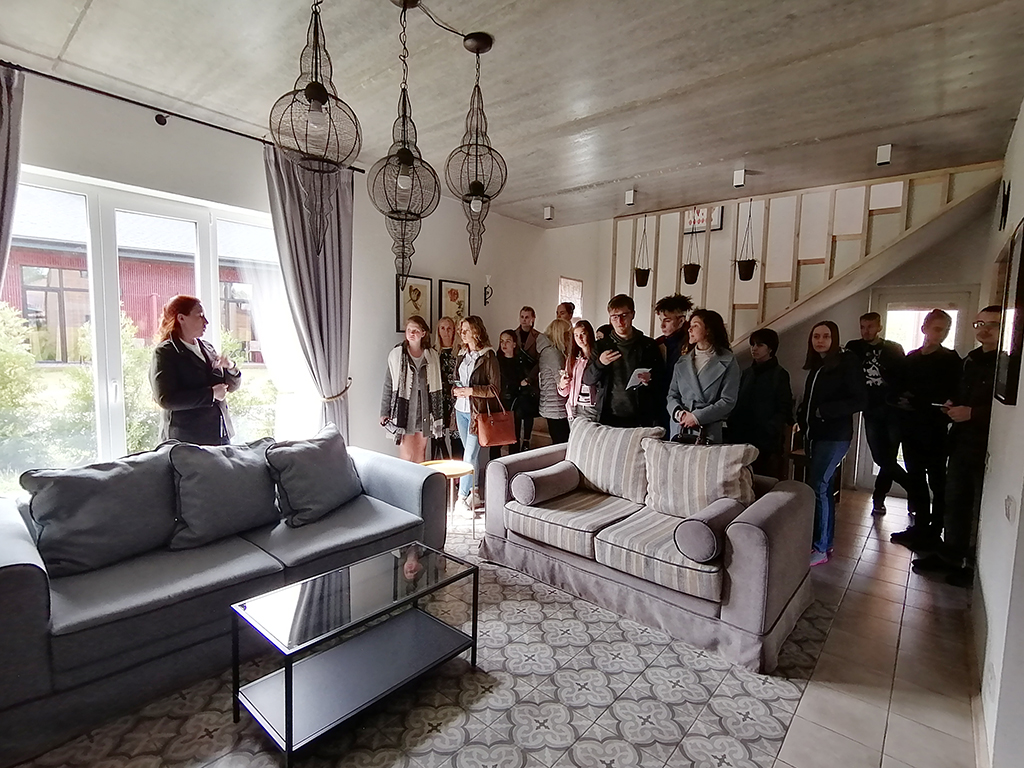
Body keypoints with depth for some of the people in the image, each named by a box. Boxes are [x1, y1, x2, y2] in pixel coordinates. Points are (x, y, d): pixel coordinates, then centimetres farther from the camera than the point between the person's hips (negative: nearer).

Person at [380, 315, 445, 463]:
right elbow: (388, 385, 0)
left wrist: (438, 414, 7)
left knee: (421, 454, 11)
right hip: (404, 411, -3)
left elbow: (437, 386, 9)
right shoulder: (396, 355, -3)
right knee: (407, 456, -4)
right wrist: (384, 412, -2)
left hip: (424, 413, 3)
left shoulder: (432, 356, 4)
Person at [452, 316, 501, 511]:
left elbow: (495, 389, -13)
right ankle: (477, 491, 24)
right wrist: (456, 390, 3)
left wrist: (471, 390, -19)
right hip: (461, 410, 7)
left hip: (478, 411, -7)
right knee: (472, 452, 14)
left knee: (470, 455, -5)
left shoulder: (488, 356, -10)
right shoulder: (463, 355, 12)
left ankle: (463, 496, 5)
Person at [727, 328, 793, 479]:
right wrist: (732, 431, 3)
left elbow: (784, 411, -2)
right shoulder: (746, 374, 18)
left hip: (767, 443, -5)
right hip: (741, 440, 5)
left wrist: (767, 430, -16)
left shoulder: (779, 374, 2)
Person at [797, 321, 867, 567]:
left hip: (834, 436, -7)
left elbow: (859, 400, -13)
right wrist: (802, 416, 2)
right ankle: (826, 541, 23)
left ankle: (820, 549, -1)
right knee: (823, 487, 12)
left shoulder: (847, 362, -8)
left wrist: (825, 411, -17)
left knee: (817, 487, -9)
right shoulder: (817, 366, 13)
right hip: (814, 434, 7)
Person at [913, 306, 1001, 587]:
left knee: (981, 508, 3)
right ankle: (950, 555, 28)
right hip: (962, 444, 7)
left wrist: (972, 413, -21)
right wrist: (953, 405, 6)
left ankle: (974, 565, 18)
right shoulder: (971, 360, 13)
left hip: (988, 449, -7)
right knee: (954, 501, 15)